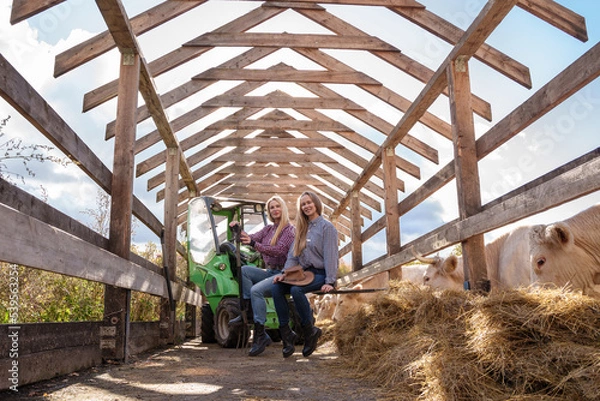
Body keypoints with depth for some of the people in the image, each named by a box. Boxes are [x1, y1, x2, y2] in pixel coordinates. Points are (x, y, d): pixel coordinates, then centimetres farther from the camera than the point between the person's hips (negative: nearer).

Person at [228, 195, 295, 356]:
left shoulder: (289, 229, -6)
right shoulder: (268, 229, 16)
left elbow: (279, 250, -20)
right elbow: (252, 238, 4)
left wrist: (253, 244, -29)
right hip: (269, 271, 7)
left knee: (256, 290, -29)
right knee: (244, 270, -17)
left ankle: (260, 335, -25)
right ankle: (248, 311, -19)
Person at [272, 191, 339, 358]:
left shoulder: (326, 227, -5)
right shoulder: (302, 228, 17)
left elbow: (330, 256, -11)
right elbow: (293, 254, 15)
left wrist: (330, 282, -17)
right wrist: (284, 273, 1)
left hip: (320, 273, -7)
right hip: (304, 272, 7)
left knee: (296, 290, -32)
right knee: (276, 288, -17)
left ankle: (310, 331, -14)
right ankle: (287, 333, -14)